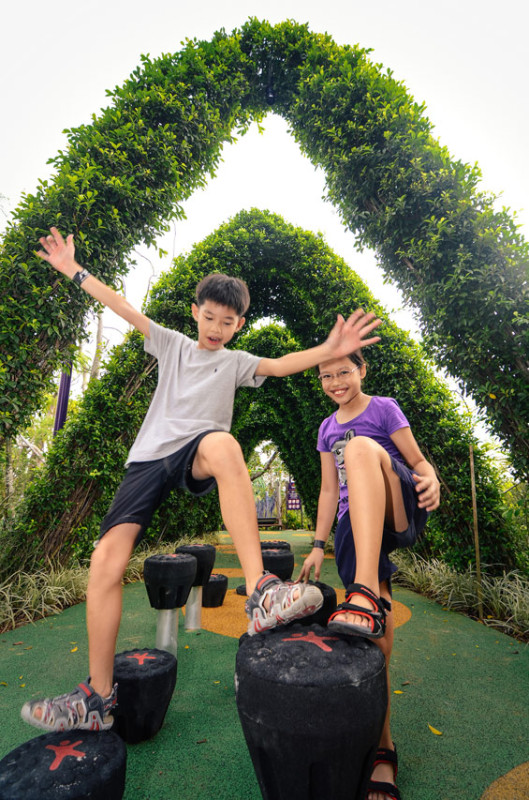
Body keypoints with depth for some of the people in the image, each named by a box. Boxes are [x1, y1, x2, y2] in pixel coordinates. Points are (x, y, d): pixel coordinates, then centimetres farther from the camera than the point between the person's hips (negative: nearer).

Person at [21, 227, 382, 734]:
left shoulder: (235, 363, 12)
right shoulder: (172, 345, 18)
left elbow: (280, 365, -5)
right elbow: (126, 310, 17)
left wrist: (328, 351, -21)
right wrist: (74, 271, 16)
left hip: (193, 456, -2)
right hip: (148, 458, 3)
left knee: (222, 444, -40)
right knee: (107, 559, -11)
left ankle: (260, 594, -43)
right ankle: (98, 698, 5)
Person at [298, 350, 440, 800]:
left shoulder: (384, 409, 6)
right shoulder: (327, 429, 19)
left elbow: (419, 462, 4)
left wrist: (432, 480, -20)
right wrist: (318, 546, 14)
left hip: (397, 514, -4)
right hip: (356, 526, 4)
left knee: (360, 447, -33)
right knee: (377, 639, -8)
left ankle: (366, 593, -43)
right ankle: (383, 750, 11)